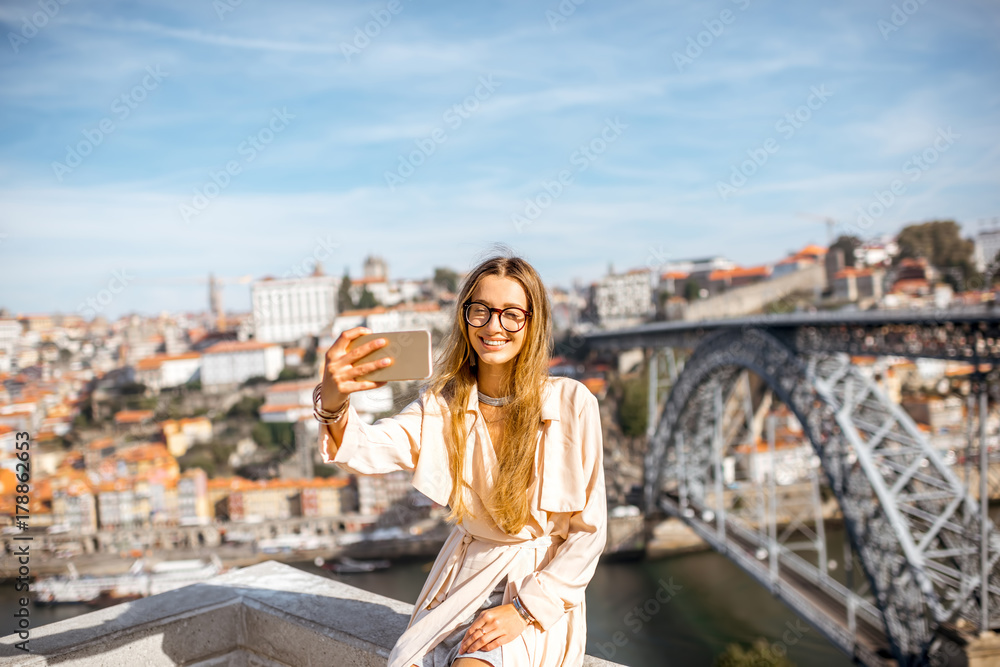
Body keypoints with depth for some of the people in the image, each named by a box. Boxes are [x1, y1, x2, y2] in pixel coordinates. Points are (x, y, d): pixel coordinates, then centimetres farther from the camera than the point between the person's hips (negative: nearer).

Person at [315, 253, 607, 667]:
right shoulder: (443, 403, -3)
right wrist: (333, 404, -42)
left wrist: (524, 609, -15)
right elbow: (369, 450, -20)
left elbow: (589, 530, -8)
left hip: (544, 585, -3)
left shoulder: (571, 402, -11)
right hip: (463, 578, 3)